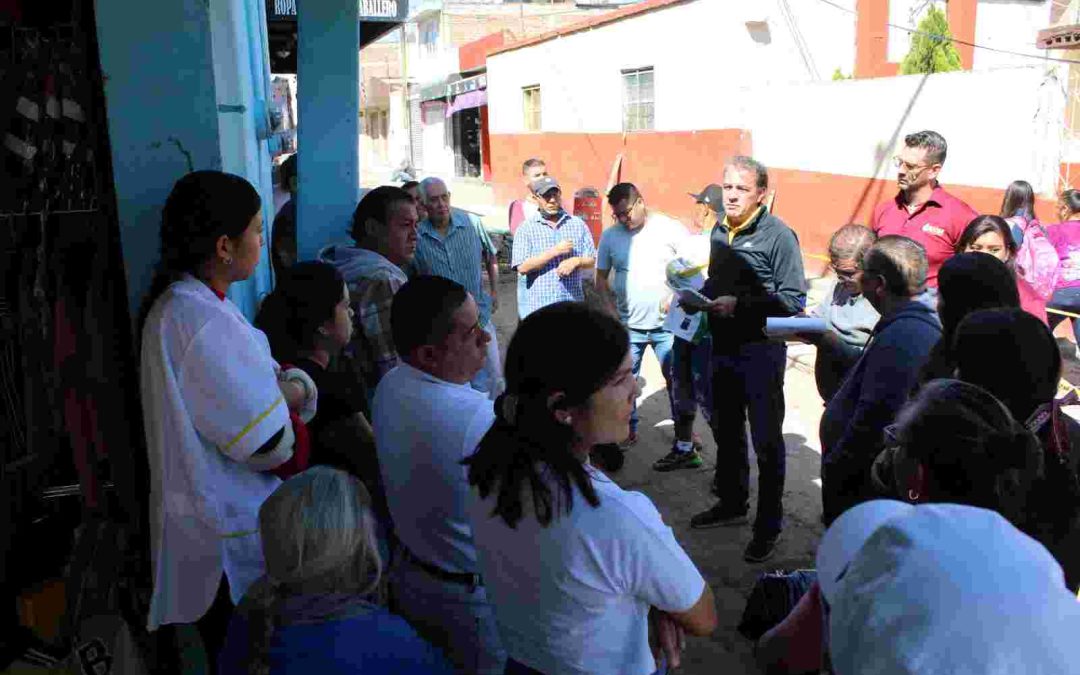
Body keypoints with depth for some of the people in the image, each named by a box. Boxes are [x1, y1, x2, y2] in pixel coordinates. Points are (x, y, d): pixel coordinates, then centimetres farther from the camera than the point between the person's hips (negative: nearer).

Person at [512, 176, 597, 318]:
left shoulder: (578, 224, 11)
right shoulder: (526, 228, 2)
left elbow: (592, 261, 12)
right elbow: (522, 267, -8)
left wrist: (576, 261, -11)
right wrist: (555, 251, -13)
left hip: (572, 307, 3)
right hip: (537, 307, -2)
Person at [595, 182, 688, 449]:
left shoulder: (671, 229, -8)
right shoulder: (610, 236, 0)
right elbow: (601, 278, 8)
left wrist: (676, 295, -16)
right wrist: (613, 309, -5)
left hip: (667, 325, -2)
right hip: (628, 326, 2)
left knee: (676, 379, 10)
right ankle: (628, 429, 26)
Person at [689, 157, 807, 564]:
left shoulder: (778, 235, -15)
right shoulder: (719, 231, 7)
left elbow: (793, 300, -19)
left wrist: (739, 305, -24)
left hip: (760, 350, -7)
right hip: (722, 347, 7)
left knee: (766, 441, 4)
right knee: (726, 431, 20)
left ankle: (768, 525, 17)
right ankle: (731, 503, 39)